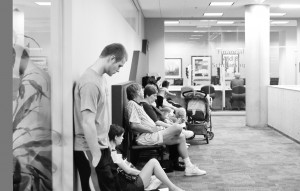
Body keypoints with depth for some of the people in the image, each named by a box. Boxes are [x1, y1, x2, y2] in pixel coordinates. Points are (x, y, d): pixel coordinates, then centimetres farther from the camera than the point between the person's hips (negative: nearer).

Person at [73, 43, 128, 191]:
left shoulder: (101, 77, 7)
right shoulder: (90, 82, -22)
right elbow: (87, 123, -25)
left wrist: (104, 147, 17)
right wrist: (96, 156, -21)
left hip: (101, 145, 9)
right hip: (90, 150, -9)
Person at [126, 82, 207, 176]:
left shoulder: (137, 104, 23)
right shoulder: (132, 104, -11)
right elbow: (134, 125, -22)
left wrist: (156, 127, 7)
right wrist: (152, 129, -16)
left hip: (150, 134, 11)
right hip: (145, 138, -11)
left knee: (181, 138, 6)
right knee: (178, 127, -17)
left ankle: (189, 166, 9)